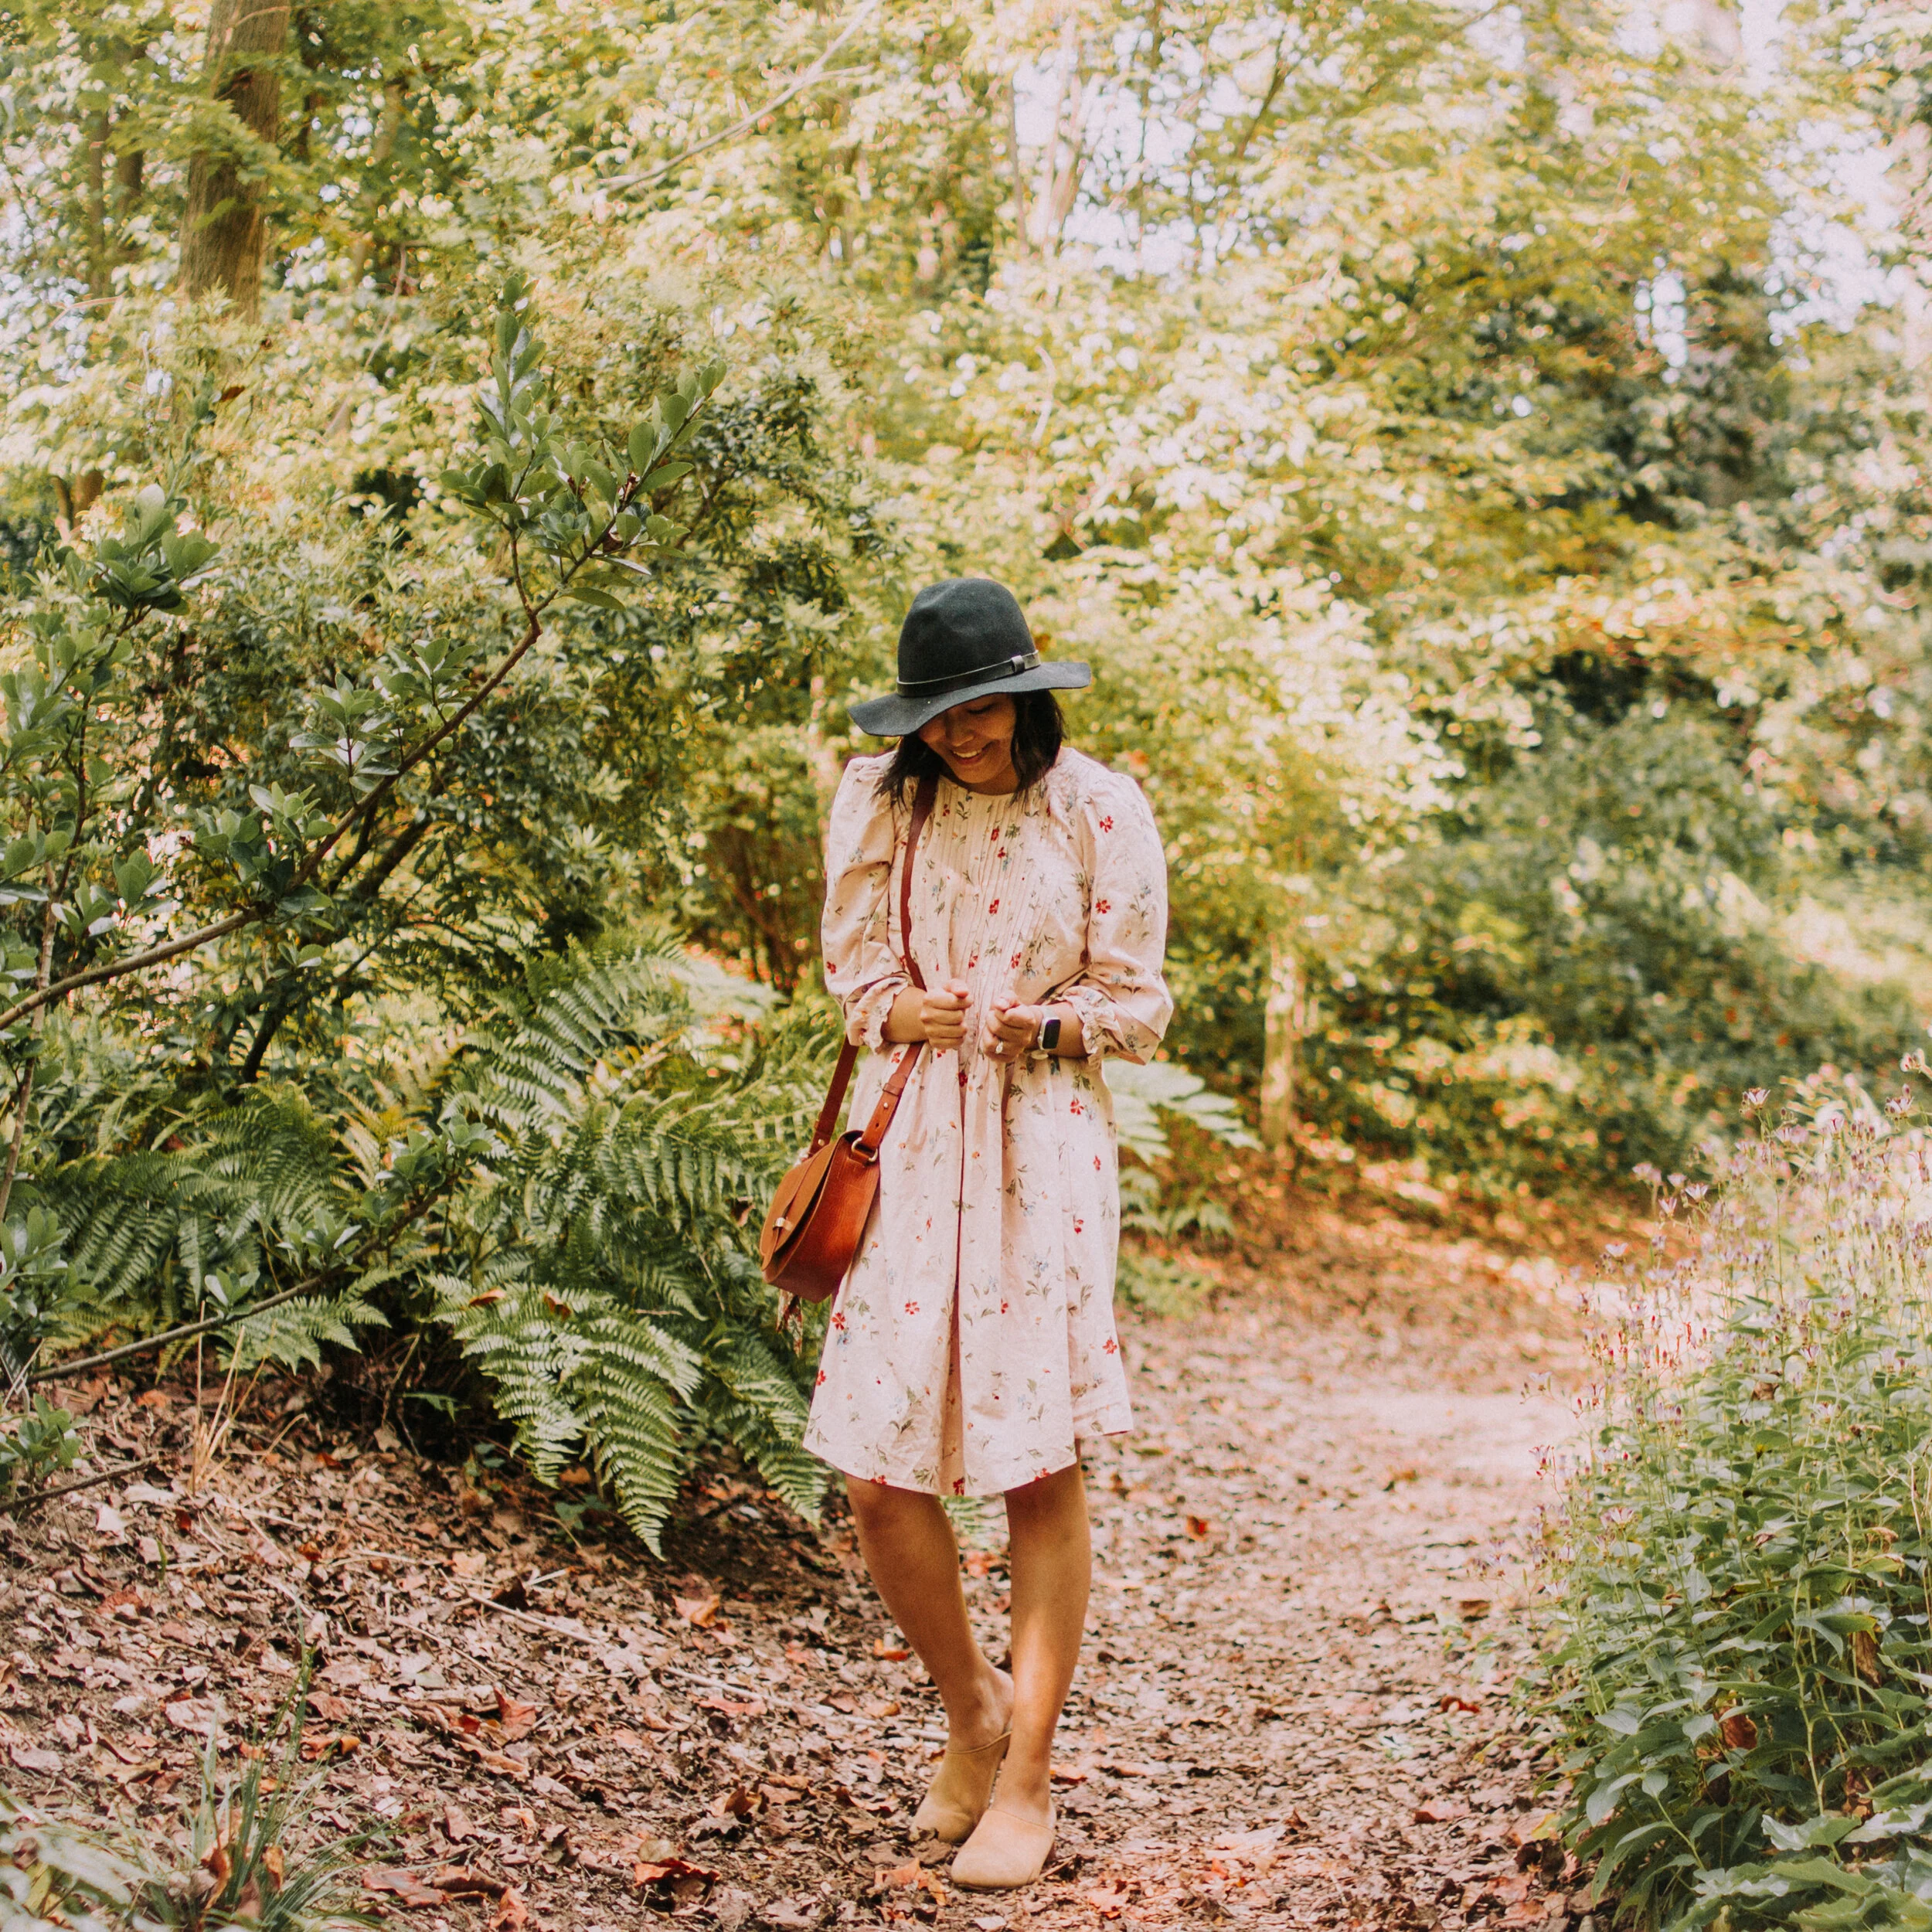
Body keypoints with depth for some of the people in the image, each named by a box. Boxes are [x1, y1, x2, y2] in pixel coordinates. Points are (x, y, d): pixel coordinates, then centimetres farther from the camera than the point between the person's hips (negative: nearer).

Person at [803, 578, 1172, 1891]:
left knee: (1041, 1471, -2)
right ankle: (974, 1717, 24)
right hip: (908, 1143, 3)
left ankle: (1028, 1774, 12)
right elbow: (852, 969, 14)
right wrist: (896, 1011, -9)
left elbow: (1139, 1005, 3)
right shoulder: (876, 803, 6)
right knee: (879, 1479, -2)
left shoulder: (1100, 811, -1)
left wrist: (1052, 1023, -17)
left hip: (1043, 1153, -2)